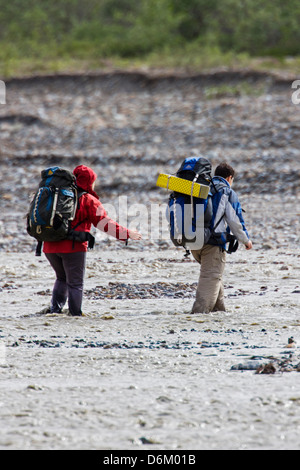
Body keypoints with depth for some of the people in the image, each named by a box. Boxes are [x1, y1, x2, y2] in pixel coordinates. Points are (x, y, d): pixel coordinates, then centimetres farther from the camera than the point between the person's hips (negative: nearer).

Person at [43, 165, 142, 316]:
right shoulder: (89, 200, -2)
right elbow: (104, 223, -8)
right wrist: (127, 233, -5)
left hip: (50, 247, 5)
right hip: (73, 247, -5)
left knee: (62, 278, 23)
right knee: (75, 283, 3)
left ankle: (55, 309, 13)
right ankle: (75, 314, -2)